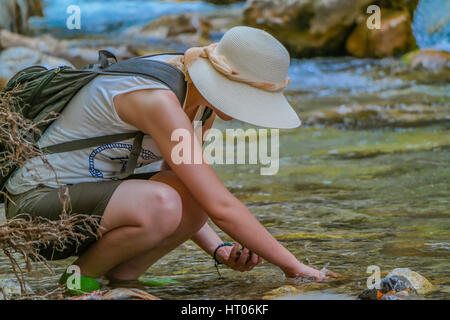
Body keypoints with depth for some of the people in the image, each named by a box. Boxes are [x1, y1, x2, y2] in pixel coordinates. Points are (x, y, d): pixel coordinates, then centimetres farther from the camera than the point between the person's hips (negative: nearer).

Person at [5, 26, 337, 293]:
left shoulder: (199, 101, 1)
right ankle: (80, 281, -9)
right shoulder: (158, 100, -28)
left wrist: (219, 250, -7)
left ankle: (119, 279, 0)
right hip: (39, 203, -9)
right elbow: (221, 207, -30)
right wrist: (293, 267, -22)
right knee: (159, 207, -34)